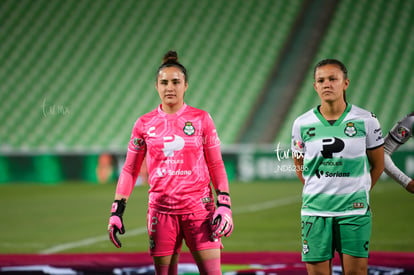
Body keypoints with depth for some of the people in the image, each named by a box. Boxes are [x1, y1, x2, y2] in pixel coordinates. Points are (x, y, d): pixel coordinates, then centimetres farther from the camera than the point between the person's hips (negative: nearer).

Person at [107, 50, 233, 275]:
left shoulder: (201, 119, 3)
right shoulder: (144, 124, 6)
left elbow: (216, 165, 5)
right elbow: (129, 169, 11)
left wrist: (224, 204, -5)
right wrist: (117, 210, 4)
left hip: (199, 207, -1)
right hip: (161, 210, 1)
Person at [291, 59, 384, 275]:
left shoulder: (366, 121, -1)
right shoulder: (302, 124, 2)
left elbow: (377, 165, 11)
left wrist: (359, 192, 11)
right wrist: (320, 191, 10)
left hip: (354, 210, -1)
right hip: (315, 210, 1)